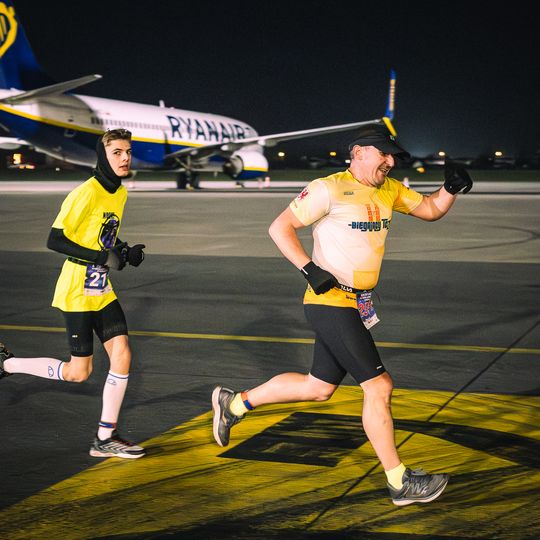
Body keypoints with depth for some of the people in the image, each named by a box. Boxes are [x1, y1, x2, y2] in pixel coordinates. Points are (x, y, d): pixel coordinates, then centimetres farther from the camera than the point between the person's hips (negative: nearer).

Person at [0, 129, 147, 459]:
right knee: (79, 373, -1)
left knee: (122, 355, -3)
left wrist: (125, 252, 3)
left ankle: (105, 439, 7)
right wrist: (101, 257, -26)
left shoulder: (121, 192, 8)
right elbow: (55, 240, -20)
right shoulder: (87, 193, -19)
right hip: (77, 292, -8)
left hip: (102, 291, 8)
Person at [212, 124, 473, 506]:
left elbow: (430, 209, 20)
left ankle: (234, 404, 31)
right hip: (330, 301, -9)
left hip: (355, 306, 9)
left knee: (320, 388, 16)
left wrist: (451, 188, -1)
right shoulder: (330, 188, -11)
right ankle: (399, 482, 0)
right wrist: (311, 270, -19)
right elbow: (280, 227, -11)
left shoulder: (390, 190, 11)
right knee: (379, 385, -9)